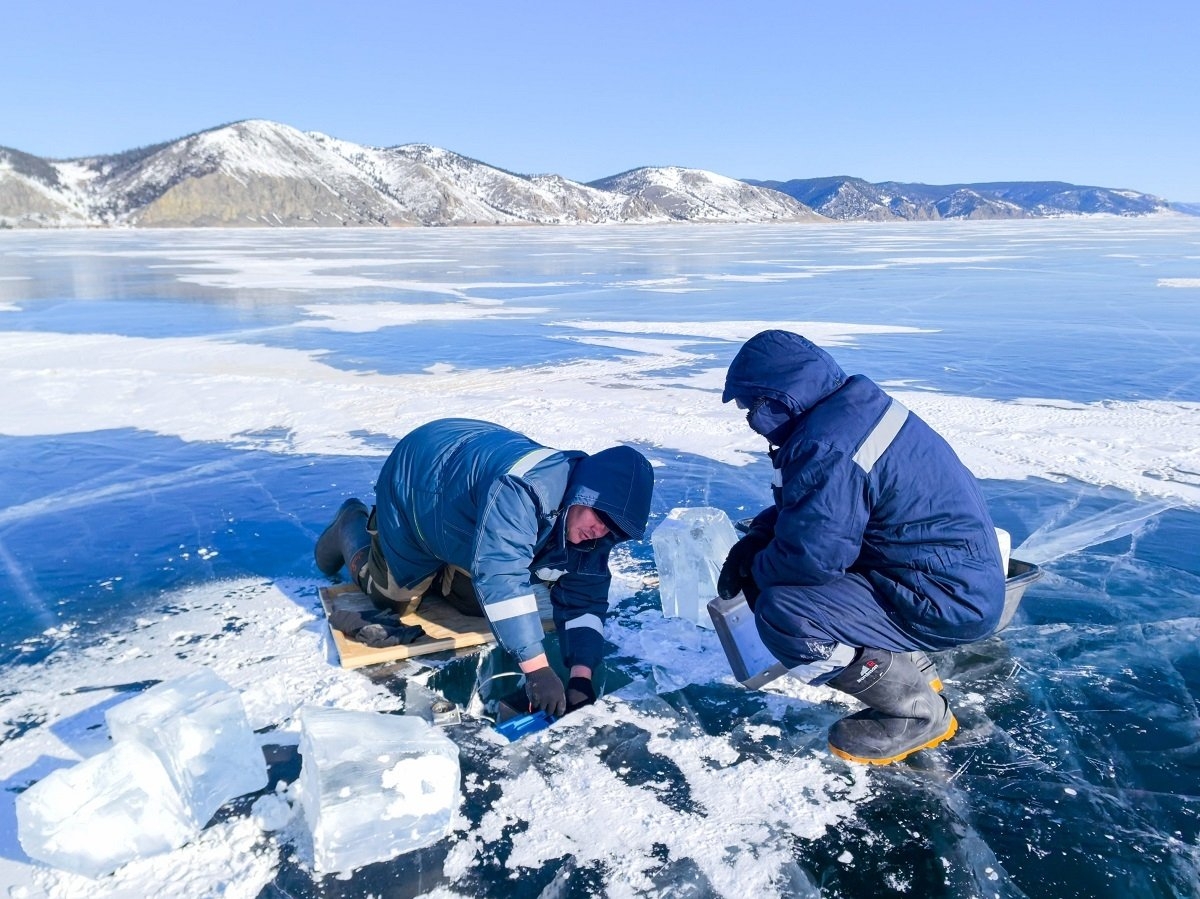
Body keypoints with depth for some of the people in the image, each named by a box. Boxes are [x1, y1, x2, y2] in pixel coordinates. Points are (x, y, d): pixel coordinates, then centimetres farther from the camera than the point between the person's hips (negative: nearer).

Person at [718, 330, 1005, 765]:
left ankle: (917, 712, -1)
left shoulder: (826, 446, -27)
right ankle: (911, 668, 19)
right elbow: (801, 504, 17)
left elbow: (813, 553, -26)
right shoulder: (853, 405, 5)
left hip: (948, 602, -10)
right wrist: (753, 542, 4)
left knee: (781, 612, -21)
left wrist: (758, 568, -5)